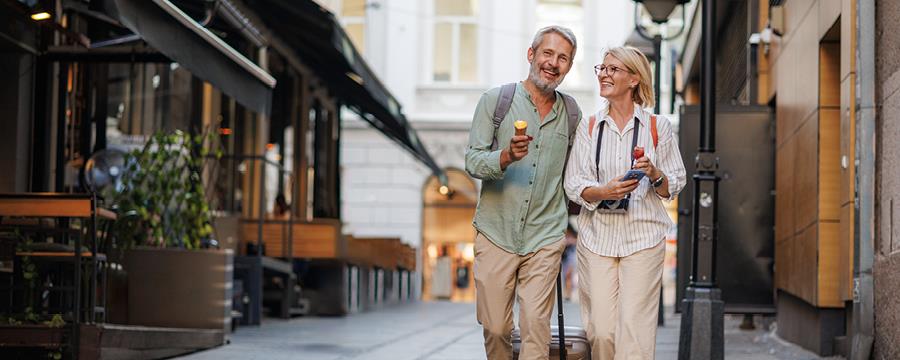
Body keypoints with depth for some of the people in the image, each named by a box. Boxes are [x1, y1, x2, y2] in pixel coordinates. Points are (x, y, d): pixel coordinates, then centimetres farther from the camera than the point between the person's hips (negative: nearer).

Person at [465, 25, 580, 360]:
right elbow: (473, 161, -6)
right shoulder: (496, 99, 1)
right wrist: (507, 157, -25)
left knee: (536, 327, -7)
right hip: (496, 233, -1)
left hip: (544, 238, 1)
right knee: (495, 327, 3)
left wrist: (568, 217, 16)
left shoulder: (571, 111, 9)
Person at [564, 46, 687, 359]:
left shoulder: (658, 127, 4)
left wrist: (654, 174, -15)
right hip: (597, 236, 2)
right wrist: (606, 192, -16)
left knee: (634, 330, -9)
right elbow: (574, 185, 3)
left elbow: (674, 186, 6)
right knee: (601, 332, -3)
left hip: (642, 238, -2)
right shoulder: (588, 127, 8)